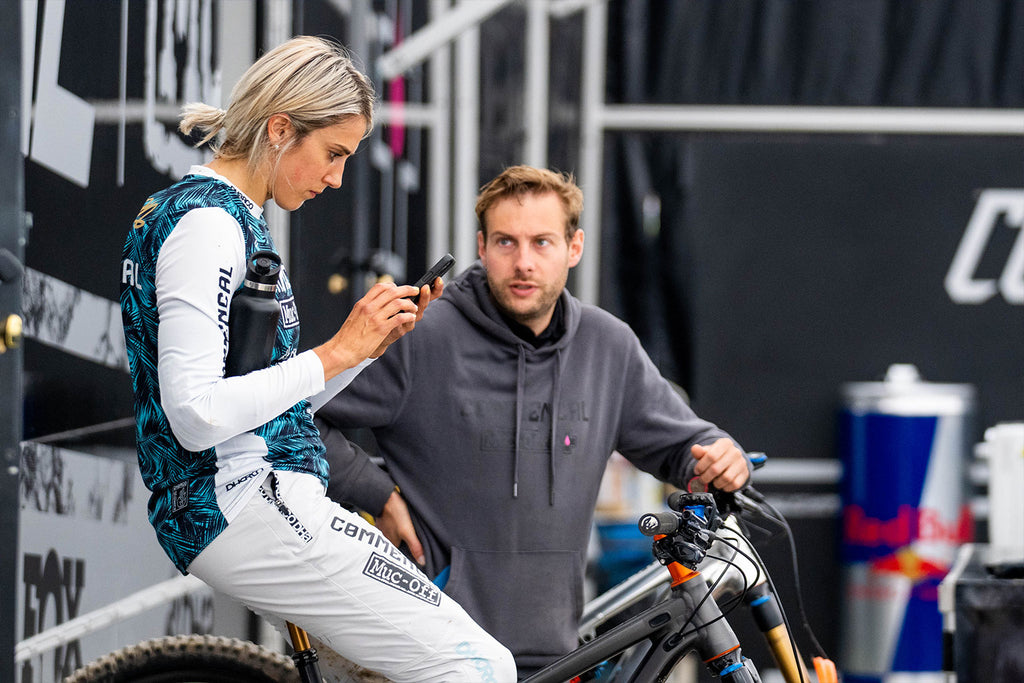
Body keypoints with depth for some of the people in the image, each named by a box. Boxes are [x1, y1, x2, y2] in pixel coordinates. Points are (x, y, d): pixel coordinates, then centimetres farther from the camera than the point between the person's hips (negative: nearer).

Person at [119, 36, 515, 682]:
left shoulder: (224, 215, 20)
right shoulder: (206, 222, -13)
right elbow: (196, 416, -22)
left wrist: (372, 341, 8)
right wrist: (339, 351, -17)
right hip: (243, 510, -11)